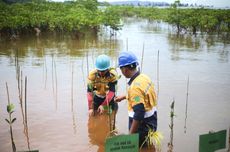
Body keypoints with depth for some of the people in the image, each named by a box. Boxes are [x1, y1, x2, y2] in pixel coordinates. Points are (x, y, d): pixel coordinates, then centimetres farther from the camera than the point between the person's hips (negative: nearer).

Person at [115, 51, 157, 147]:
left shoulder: (135, 86, -28)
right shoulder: (143, 77, 0)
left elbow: (139, 115, -30)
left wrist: (130, 135, -24)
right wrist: (124, 97, 29)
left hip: (143, 126, -9)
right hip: (151, 121, 9)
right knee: (146, 147, 24)